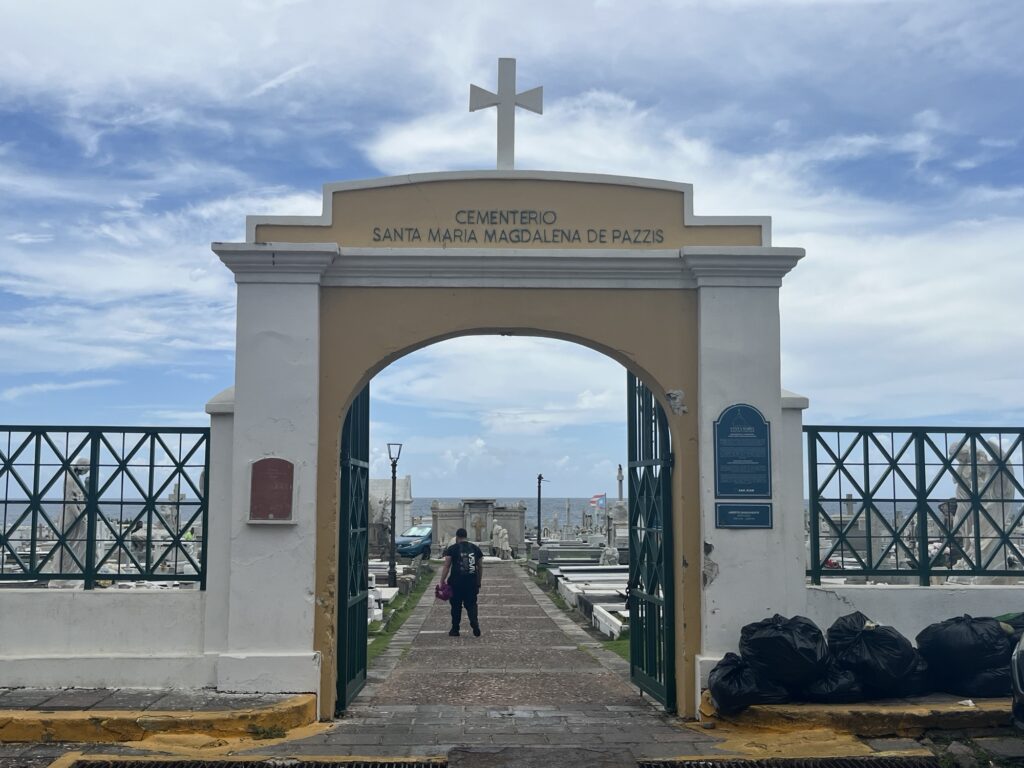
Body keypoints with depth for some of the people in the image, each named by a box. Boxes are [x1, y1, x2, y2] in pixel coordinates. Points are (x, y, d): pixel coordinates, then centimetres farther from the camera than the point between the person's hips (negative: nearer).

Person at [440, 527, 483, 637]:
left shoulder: (452, 549, -2)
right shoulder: (475, 548, 9)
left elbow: (446, 567, -6)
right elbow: (480, 567, 12)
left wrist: (442, 582, -4)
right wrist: (478, 582, 21)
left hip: (456, 582, -2)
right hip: (472, 582, 2)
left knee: (456, 606, 10)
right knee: (471, 604, 10)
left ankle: (455, 629, 16)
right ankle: (475, 623, -12)